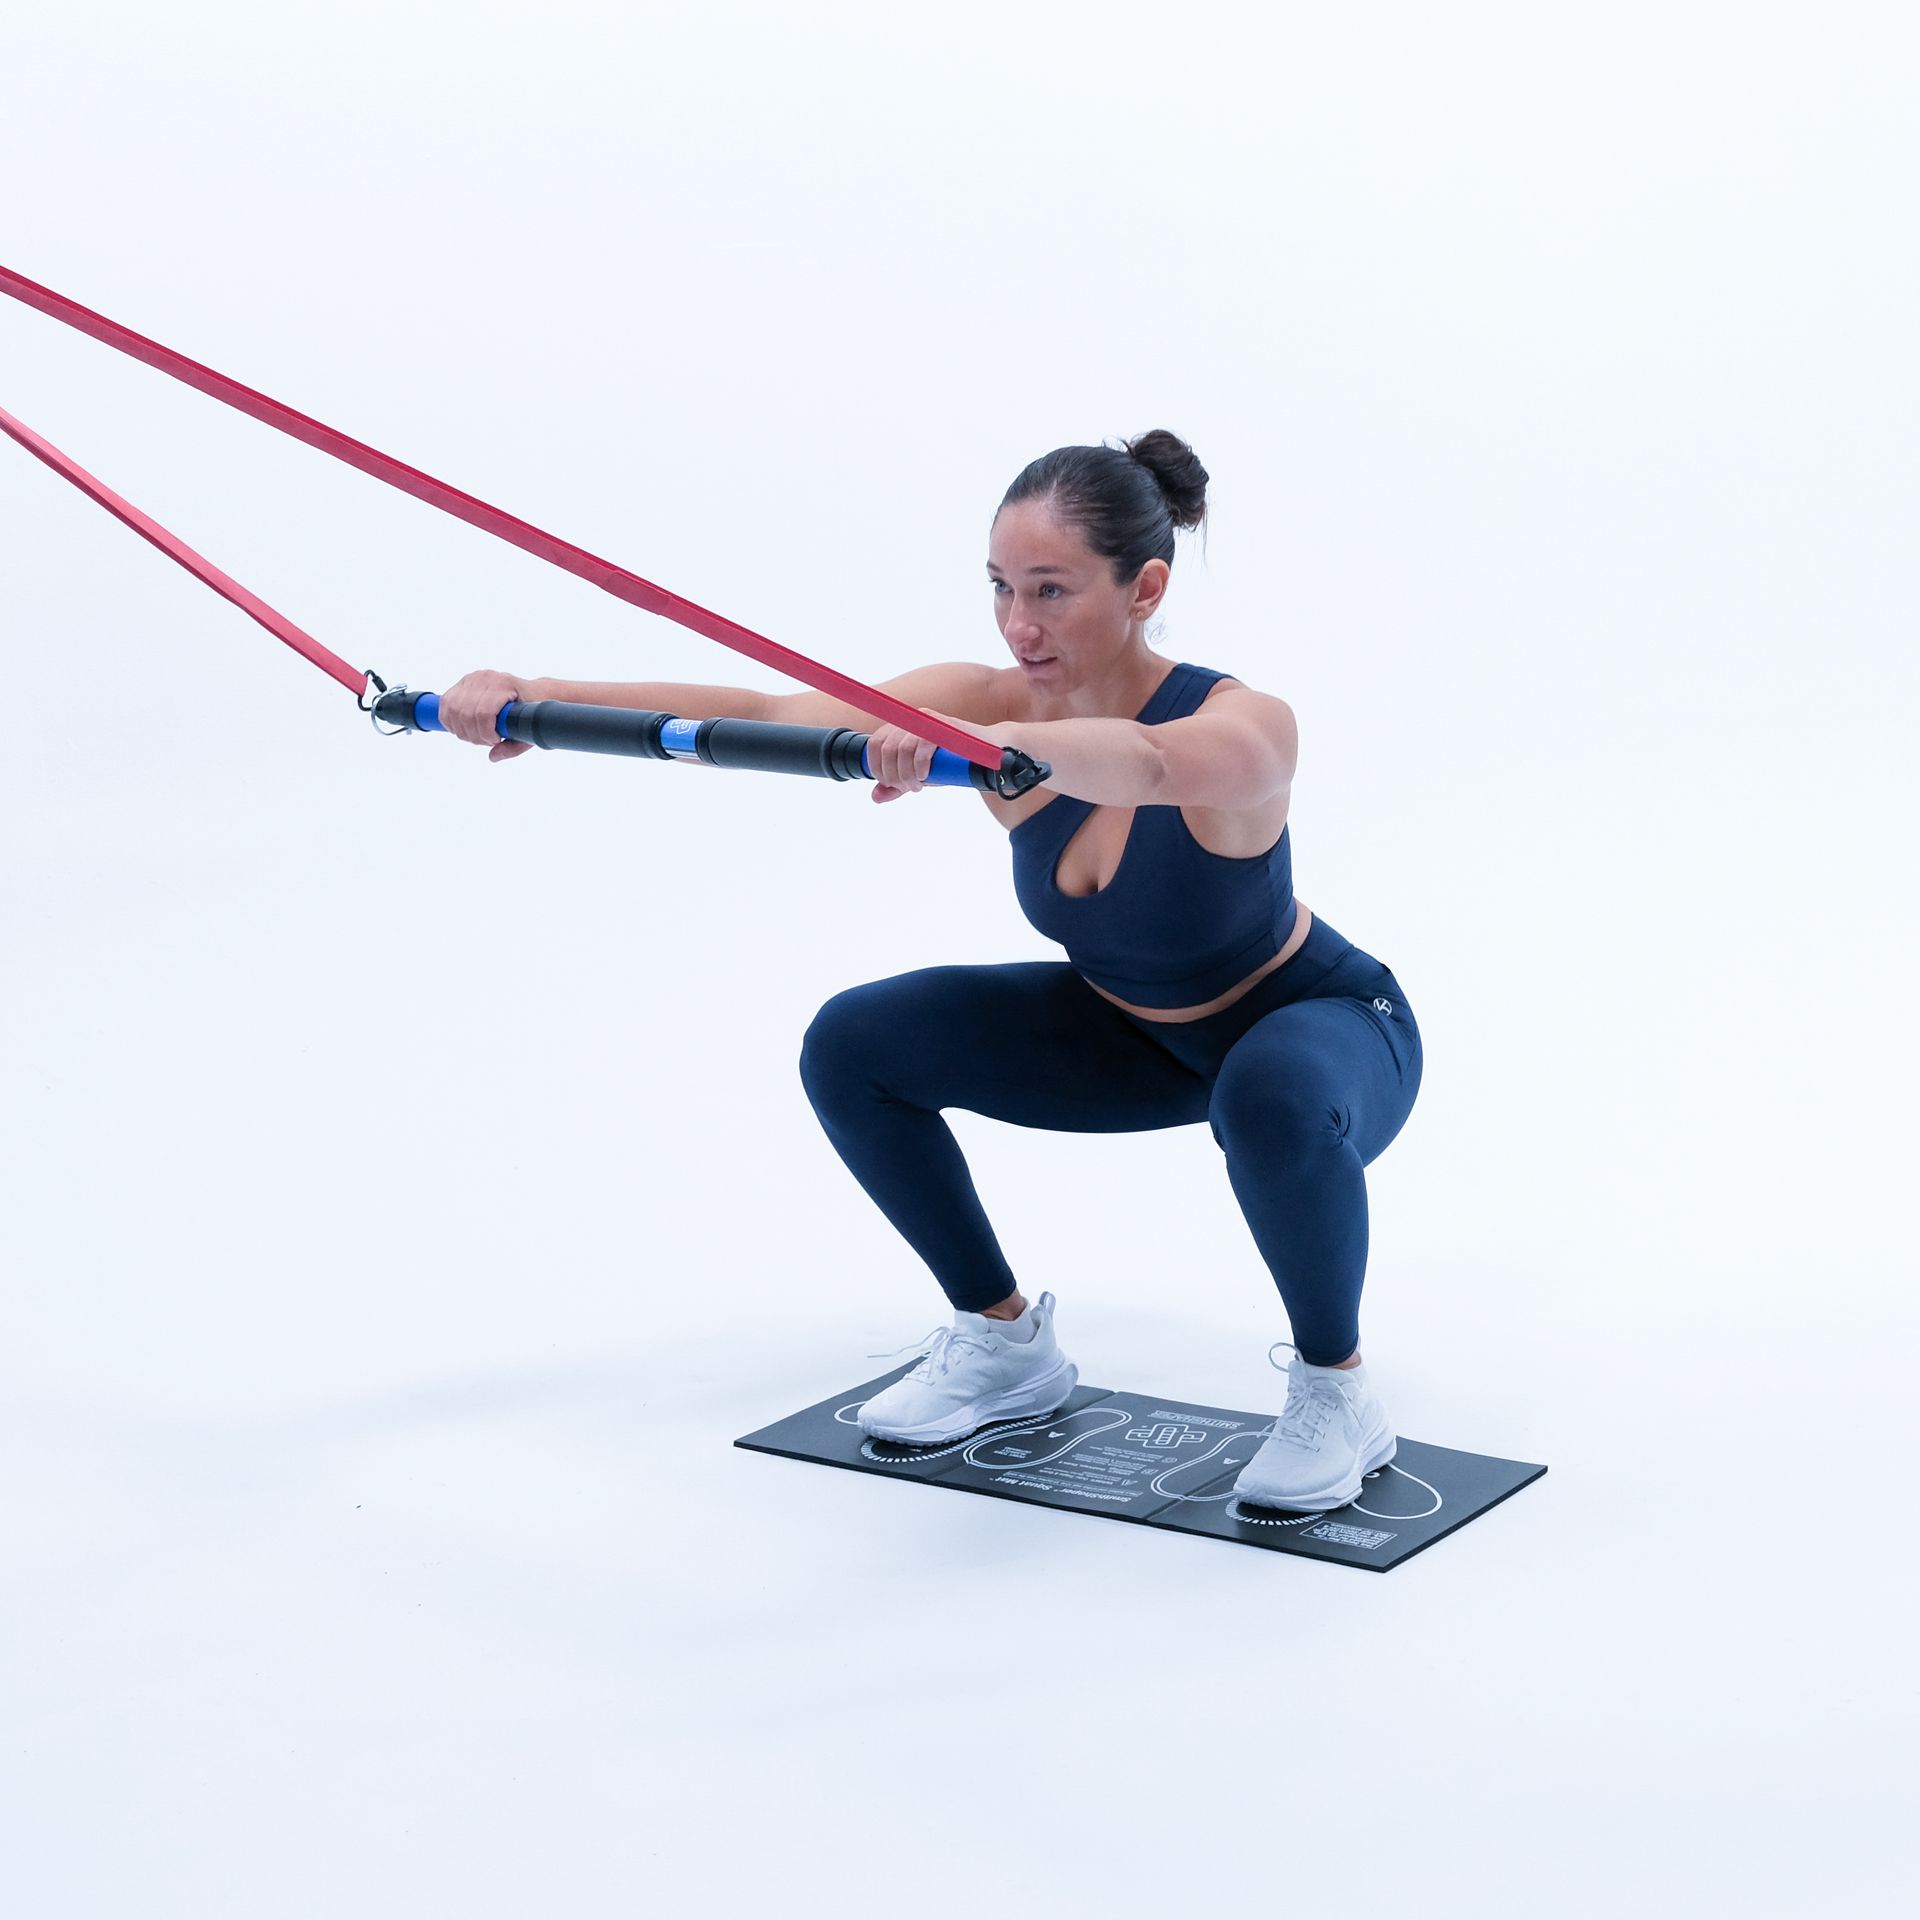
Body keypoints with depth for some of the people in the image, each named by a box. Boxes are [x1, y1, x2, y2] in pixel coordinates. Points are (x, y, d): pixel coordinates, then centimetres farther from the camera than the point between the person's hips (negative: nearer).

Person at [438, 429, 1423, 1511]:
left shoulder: (1246, 729, -34)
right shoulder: (992, 706, -20)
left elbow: (1151, 762, -60)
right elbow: (764, 716, -30)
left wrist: (978, 745, -78)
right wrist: (533, 699, -41)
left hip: (1322, 1026, -5)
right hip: (1130, 1028, 6)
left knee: (1272, 1097, -41)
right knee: (854, 1047, -10)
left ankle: (1337, 1391, -13)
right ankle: (1007, 1343, 8)